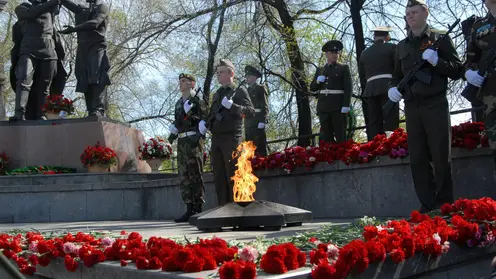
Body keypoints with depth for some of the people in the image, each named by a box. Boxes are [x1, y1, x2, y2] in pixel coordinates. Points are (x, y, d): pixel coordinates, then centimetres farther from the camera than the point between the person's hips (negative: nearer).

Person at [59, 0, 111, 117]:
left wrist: (73, 29, -17)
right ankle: (91, 112, -11)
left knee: (97, 79, -21)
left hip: (97, 47, -6)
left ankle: (98, 111, -33)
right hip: (83, 50, 6)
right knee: (85, 83, -6)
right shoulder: (82, 10, 29)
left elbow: (94, 23, -8)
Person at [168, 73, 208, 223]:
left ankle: (198, 208, -6)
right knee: (184, 176, 5)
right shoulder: (178, 103, 21)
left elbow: (205, 120, -8)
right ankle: (190, 209, 8)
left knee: (195, 174, -8)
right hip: (181, 140, 8)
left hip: (193, 139, -8)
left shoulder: (197, 100, -1)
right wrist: (173, 128, 7)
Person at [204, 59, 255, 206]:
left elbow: (251, 112, -9)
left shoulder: (239, 91, 2)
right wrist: (204, 123, 5)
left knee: (233, 176, -6)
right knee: (219, 177, 6)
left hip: (231, 138, -6)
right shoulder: (217, 94, 21)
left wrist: (231, 105, -21)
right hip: (216, 138, 6)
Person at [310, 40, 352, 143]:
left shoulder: (344, 68, 6)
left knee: (340, 136, -5)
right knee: (326, 136, 2)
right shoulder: (320, 70, 17)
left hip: (338, 106, -4)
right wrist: (317, 81, -5)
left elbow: (348, 87, -3)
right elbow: (312, 88, 17)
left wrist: (346, 105, -15)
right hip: (324, 107, 4)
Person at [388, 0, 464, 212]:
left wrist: (436, 61, -16)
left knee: (441, 157, -1)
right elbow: (397, 75, 23)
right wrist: (392, 88, 2)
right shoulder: (402, 46, 16)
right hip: (412, 107, 4)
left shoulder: (439, 39, 3)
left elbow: (457, 70, 0)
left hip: (436, 105, -4)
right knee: (417, 159, 3)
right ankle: (428, 206, 9)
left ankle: (445, 206, 7)